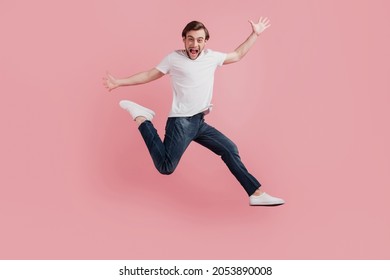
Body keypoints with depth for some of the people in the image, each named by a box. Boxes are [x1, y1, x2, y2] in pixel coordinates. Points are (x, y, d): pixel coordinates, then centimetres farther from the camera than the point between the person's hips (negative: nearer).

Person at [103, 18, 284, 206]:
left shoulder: (211, 57, 11)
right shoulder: (174, 58, -2)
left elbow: (237, 55, 26)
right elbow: (149, 75, 6)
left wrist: (255, 34, 24)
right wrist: (119, 82, 5)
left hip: (200, 122, 6)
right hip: (181, 122, -6)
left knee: (230, 149, 6)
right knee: (166, 167, -16)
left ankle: (256, 193, 14)